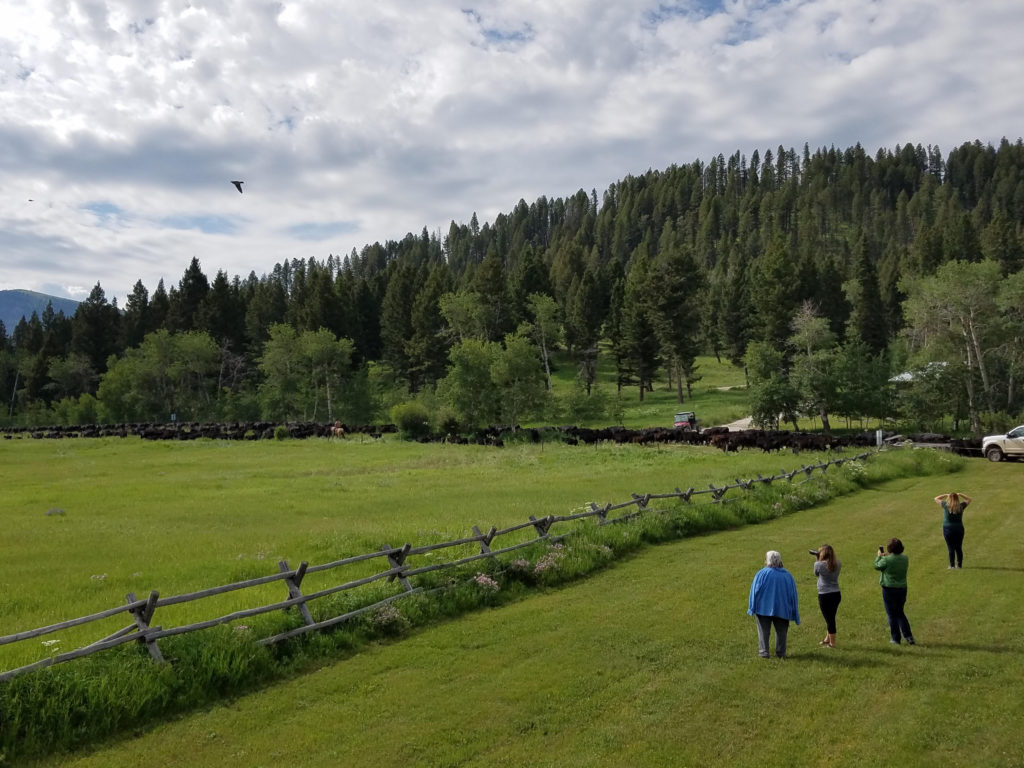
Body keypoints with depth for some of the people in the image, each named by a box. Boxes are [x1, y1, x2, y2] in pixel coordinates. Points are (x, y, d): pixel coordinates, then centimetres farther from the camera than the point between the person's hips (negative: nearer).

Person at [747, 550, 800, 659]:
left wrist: (752, 608, -1)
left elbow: (754, 590, -8)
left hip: (764, 608, -2)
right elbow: (793, 594, 6)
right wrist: (793, 612, 13)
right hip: (782, 609, 3)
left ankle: (764, 651, 2)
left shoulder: (762, 573, -9)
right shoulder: (788, 575, 2)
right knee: (781, 631, 13)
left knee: (764, 631, 6)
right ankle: (780, 652, 13)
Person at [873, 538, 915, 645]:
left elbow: (877, 566, -3)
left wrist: (879, 556, 12)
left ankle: (896, 638, 12)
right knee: (900, 613, 19)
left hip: (889, 589, -5)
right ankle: (909, 636, 12)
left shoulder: (886, 560, -20)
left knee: (892, 615, 7)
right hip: (902, 588, 5)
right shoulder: (905, 558, -3)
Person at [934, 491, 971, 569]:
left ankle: (952, 565, 3)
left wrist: (946, 495, 10)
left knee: (951, 548, 2)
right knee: (959, 548, 11)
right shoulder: (961, 506, -4)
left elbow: (936, 499, 6)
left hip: (948, 529, -2)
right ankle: (959, 565, 16)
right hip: (959, 528, 2)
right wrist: (960, 494, 10)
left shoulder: (946, 505, -10)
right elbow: (969, 499, 15)